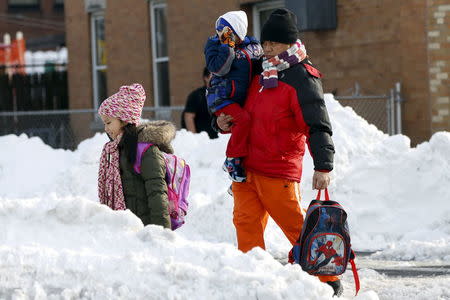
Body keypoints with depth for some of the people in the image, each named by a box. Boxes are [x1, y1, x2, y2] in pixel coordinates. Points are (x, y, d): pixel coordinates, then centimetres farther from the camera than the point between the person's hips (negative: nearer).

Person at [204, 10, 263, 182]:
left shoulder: (250, 45, 8)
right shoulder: (214, 45, -5)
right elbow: (218, 68, -20)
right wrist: (227, 46, -20)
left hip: (243, 100, 7)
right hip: (222, 99, -7)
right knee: (243, 119, -30)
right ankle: (232, 161, -21)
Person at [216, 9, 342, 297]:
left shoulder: (302, 78, -10)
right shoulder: (261, 75, 14)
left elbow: (318, 125, -18)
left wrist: (323, 166, -29)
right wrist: (226, 122, 9)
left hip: (278, 172, -7)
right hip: (246, 165, 7)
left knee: (297, 227, -3)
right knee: (247, 223, 2)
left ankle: (330, 281, 7)